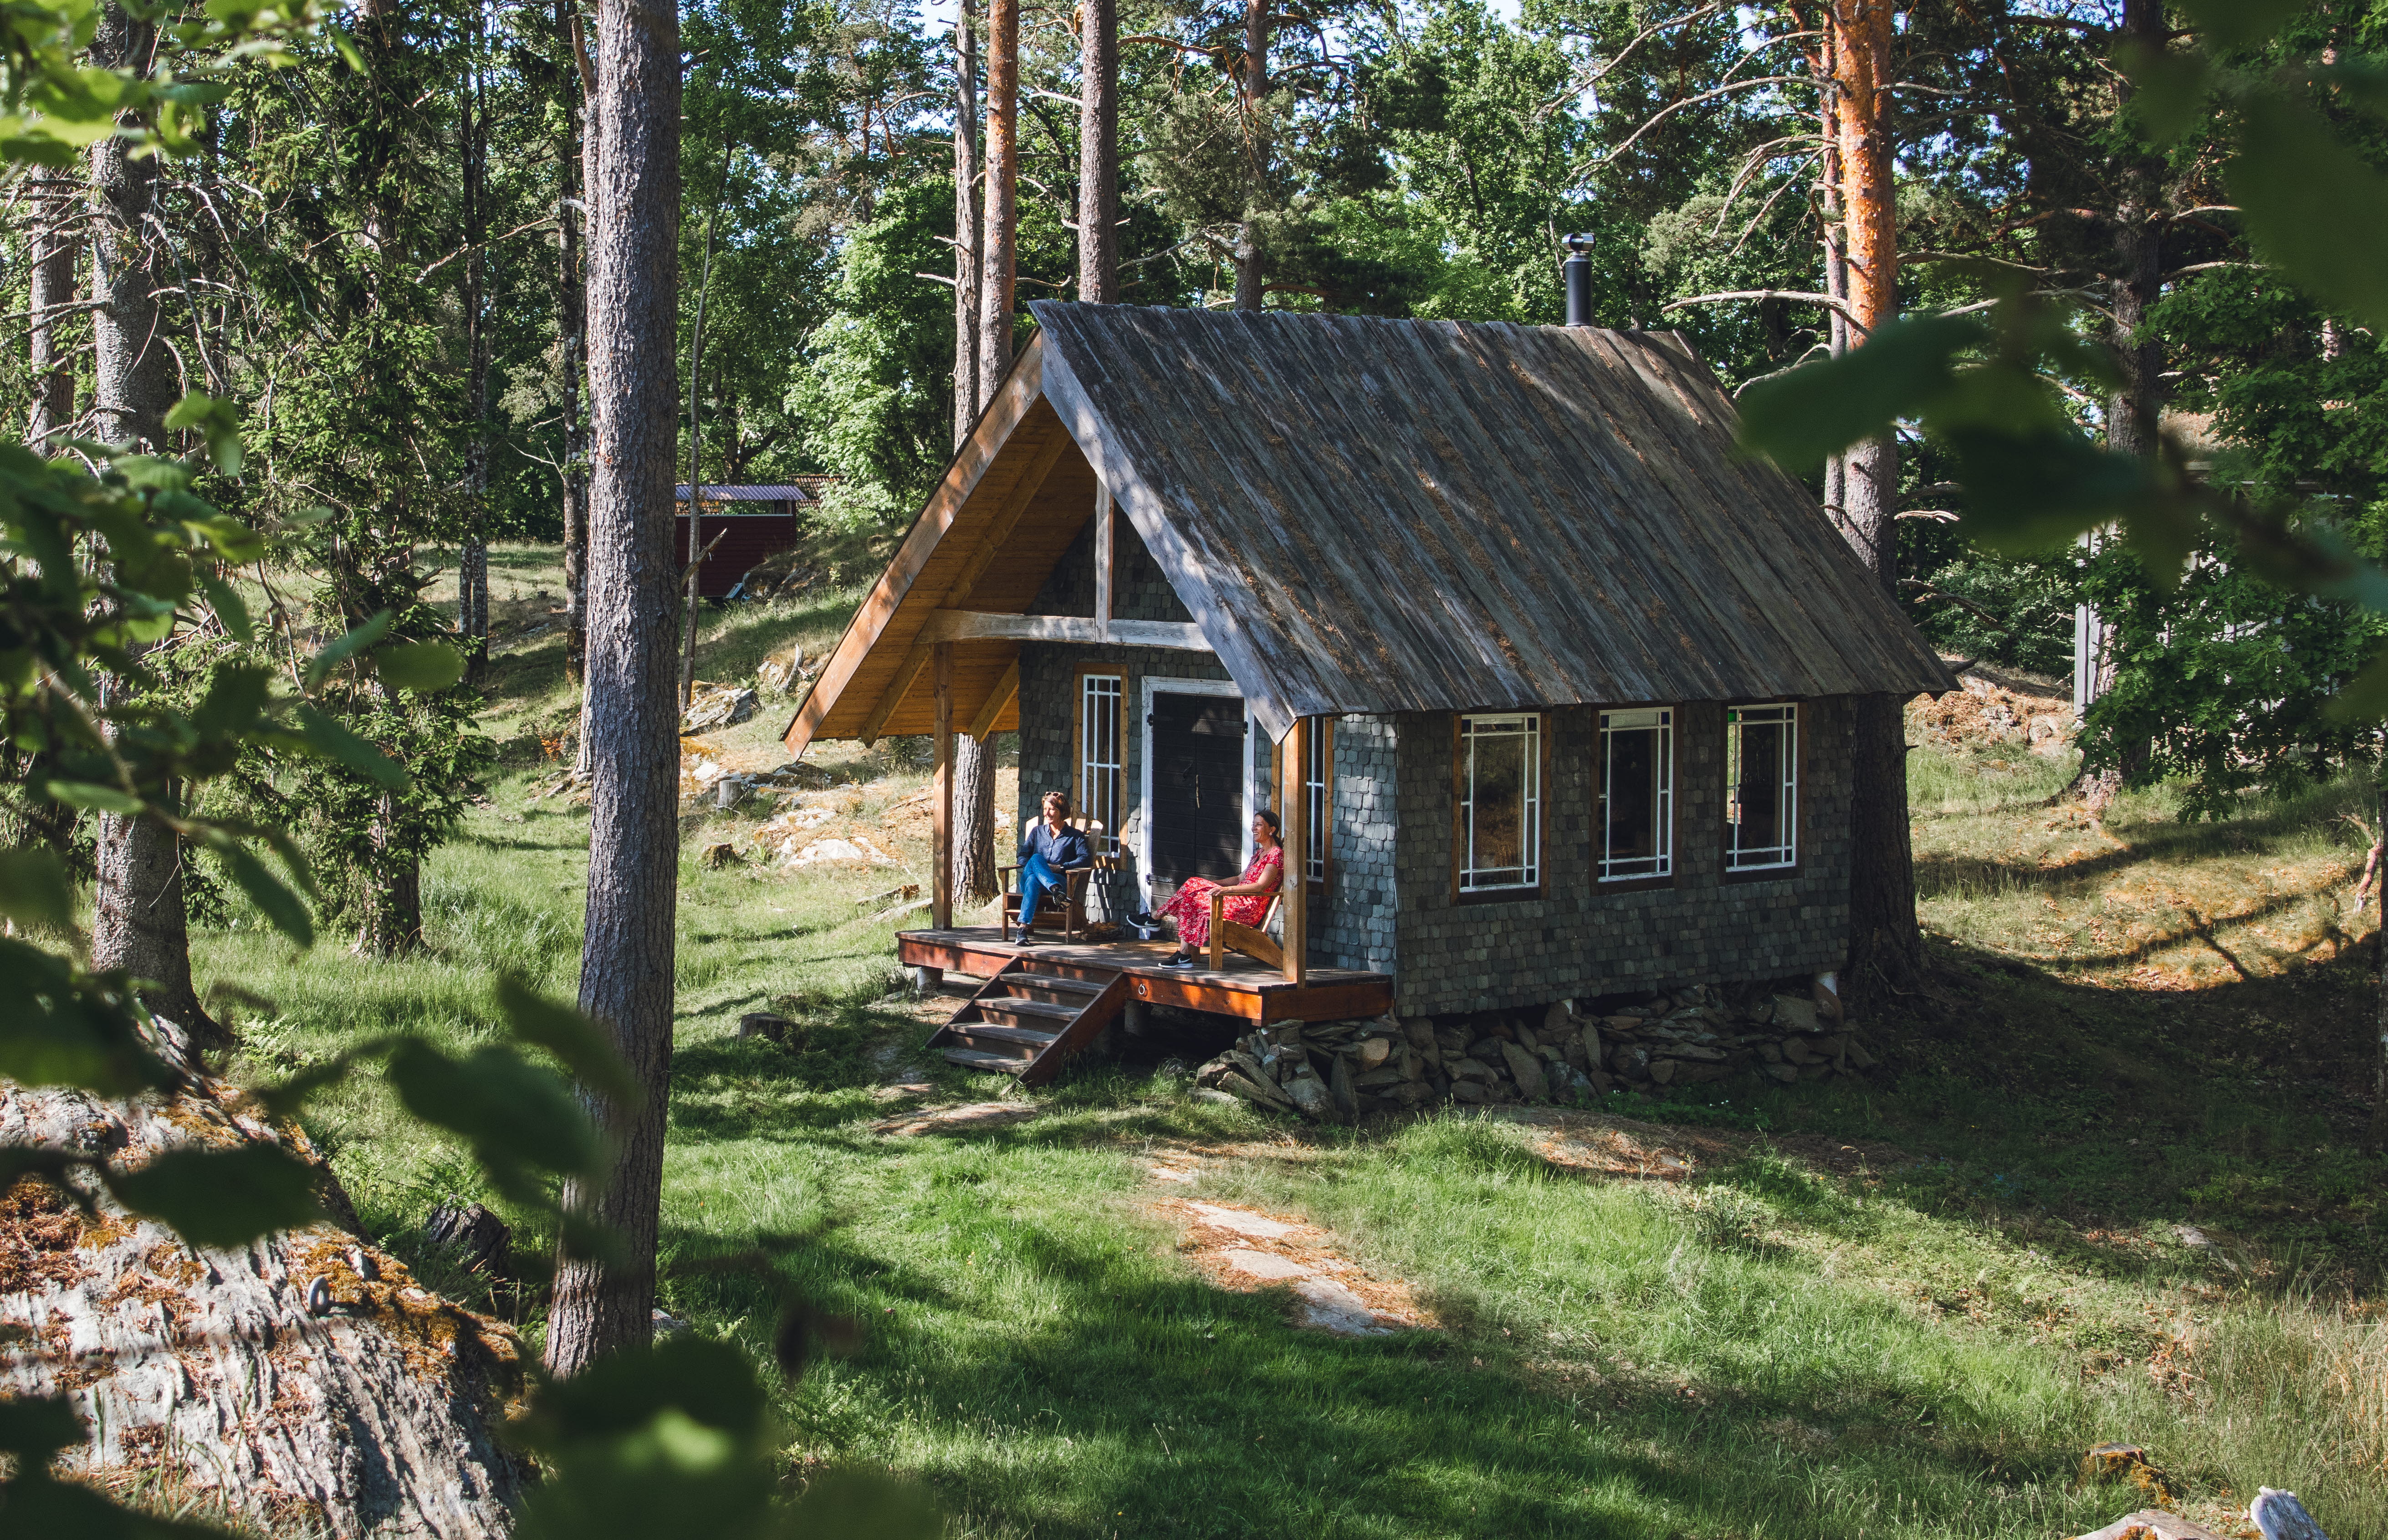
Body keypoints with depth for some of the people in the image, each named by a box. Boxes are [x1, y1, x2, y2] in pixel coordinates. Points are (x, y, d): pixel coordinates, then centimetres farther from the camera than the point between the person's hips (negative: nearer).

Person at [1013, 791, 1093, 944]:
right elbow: (1023, 856, 18)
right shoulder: (1037, 832, 28)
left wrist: (1060, 867, -12)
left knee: (1033, 880, -40)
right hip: (1028, 879, 2)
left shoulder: (1074, 836, 17)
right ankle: (1057, 891, -61)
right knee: (1037, 858, -38)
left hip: (1060, 879, -2)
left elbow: (1086, 858, 0)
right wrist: (1030, 866, -7)